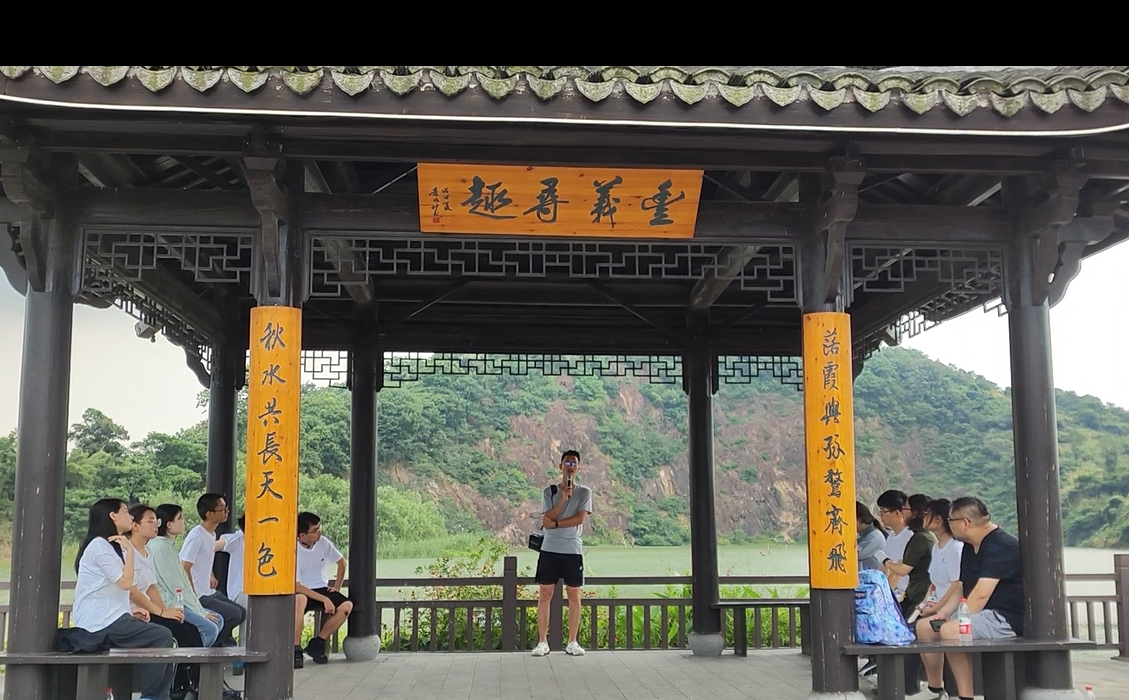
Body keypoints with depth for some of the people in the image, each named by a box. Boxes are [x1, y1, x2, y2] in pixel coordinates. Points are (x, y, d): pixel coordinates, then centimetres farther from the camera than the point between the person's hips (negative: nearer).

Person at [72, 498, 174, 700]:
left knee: (161, 638, 3)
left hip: (107, 619, 10)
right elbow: (125, 583, -19)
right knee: (162, 637, -15)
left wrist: (129, 613, 8)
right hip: (101, 622, -10)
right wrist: (129, 550, -13)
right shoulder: (100, 546, -13)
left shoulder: (109, 545, 20)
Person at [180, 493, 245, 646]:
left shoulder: (211, 534, 10)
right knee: (234, 614, -18)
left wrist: (211, 577, 13)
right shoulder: (196, 535, -19)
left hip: (209, 593, 10)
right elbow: (184, 569, -20)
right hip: (198, 597, -10)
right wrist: (193, 598, -16)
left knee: (241, 613, 9)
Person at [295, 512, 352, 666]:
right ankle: (295, 649, -26)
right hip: (301, 591, -5)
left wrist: (337, 587, 6)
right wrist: (324, 600, -26)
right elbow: (296, 586, -22)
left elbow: (341, 562, 13)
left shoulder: (323, 542, -6)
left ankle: (317, 644, -7)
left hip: (321, 589, 5)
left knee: (347, 605, -20)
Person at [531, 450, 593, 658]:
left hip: (573, 550, 0)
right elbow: (546, 521, -7)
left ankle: (572, 642, 11)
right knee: (545, 595, 0)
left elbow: (580, 518, -10)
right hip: (550, 550, 0)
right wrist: (563, 498, -16)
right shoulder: (549, 491, 4)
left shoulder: (584, 492, 4)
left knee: (574, 595, 3)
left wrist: (555, 524, -12)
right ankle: (542, 642, 7)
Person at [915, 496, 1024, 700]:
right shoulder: (969, 547, 13)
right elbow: (961, 588, 16)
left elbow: (981, 594, -26)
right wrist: (944, 613, 0)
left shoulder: (1001, 546, -18)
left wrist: (960, 621, -22)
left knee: (949, 631, -30)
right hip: (979, 615, 10)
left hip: (1006, 618, -10)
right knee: (924, 626, 4)